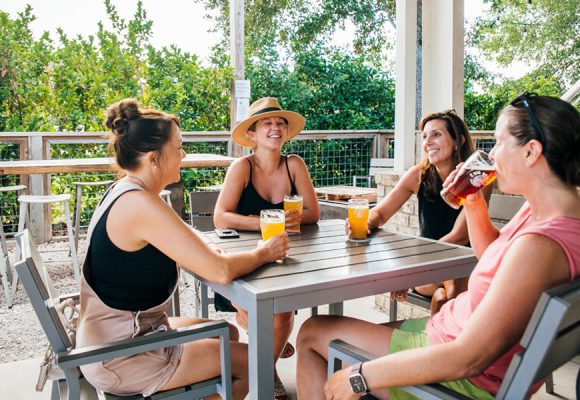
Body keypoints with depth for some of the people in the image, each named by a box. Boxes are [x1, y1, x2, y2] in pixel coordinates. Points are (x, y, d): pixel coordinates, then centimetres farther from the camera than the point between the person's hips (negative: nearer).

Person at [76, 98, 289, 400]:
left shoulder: (124, 191, 2)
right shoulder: (141, 205, -28)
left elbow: (181, 233, 16)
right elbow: (221, 271, -31)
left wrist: (204, 246, -7)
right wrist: (264, 253, -11)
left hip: (114, 337, 9)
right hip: (121, 361, -9)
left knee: (228, 333, 21)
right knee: (249, 361, 3)